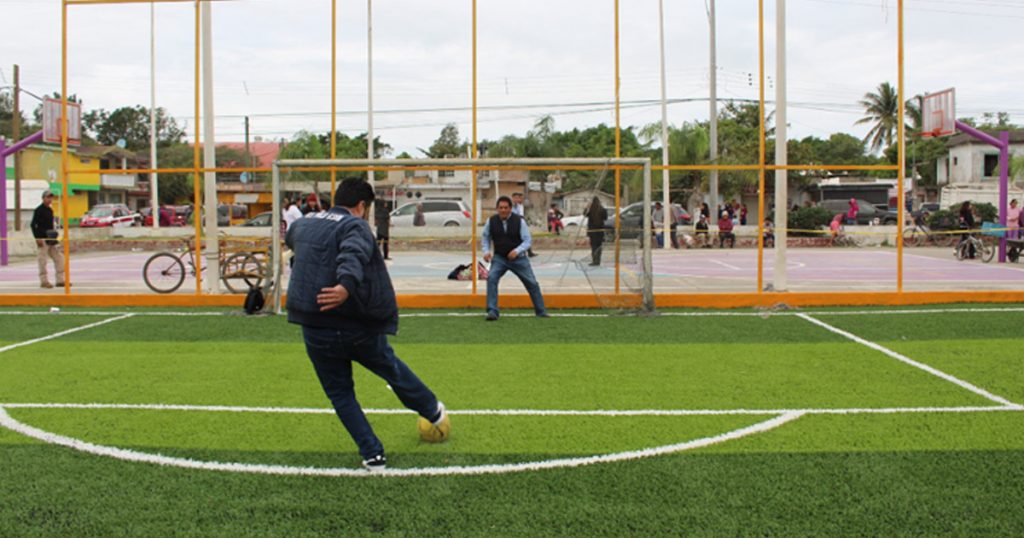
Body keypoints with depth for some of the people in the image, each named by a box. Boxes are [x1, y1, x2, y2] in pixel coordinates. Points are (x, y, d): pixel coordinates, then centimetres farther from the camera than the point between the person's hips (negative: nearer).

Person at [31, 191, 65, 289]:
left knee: (59, 258, 5)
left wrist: (55, 235, 13)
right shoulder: (38, 210, -7)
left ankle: (60, 280, 10)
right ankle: (44, 281, 1)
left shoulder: (50, 210, 15)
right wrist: (37, 238, -17)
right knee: (42, 260, -5)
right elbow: (33, 225, -11)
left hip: (51, 239, 8)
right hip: (42, 239, -8)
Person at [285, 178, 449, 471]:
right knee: (391, 367, 22)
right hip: (357, 327, -3)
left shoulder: (302, 225, 9)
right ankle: (433, 412, 42)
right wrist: (347, 285, -53)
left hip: (316, 332, 3)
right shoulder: (355, 227, -11)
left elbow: (291, 238, 35)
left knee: (340, 393, 16)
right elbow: (354, 255, -34)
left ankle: (373, 455, 13)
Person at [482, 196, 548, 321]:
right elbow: (486, 237, 10)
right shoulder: (491, 221, -7)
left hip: (518, 258, 0)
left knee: (531, 283, 6)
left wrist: (517, 251, -27)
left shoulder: (519, 221, -13)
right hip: (499, 258, 0)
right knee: (491, 278, -24)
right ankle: (492, 311, -18)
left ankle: (541, 312, 27)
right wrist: (486, 251, -6)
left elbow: (528, 240, -11)